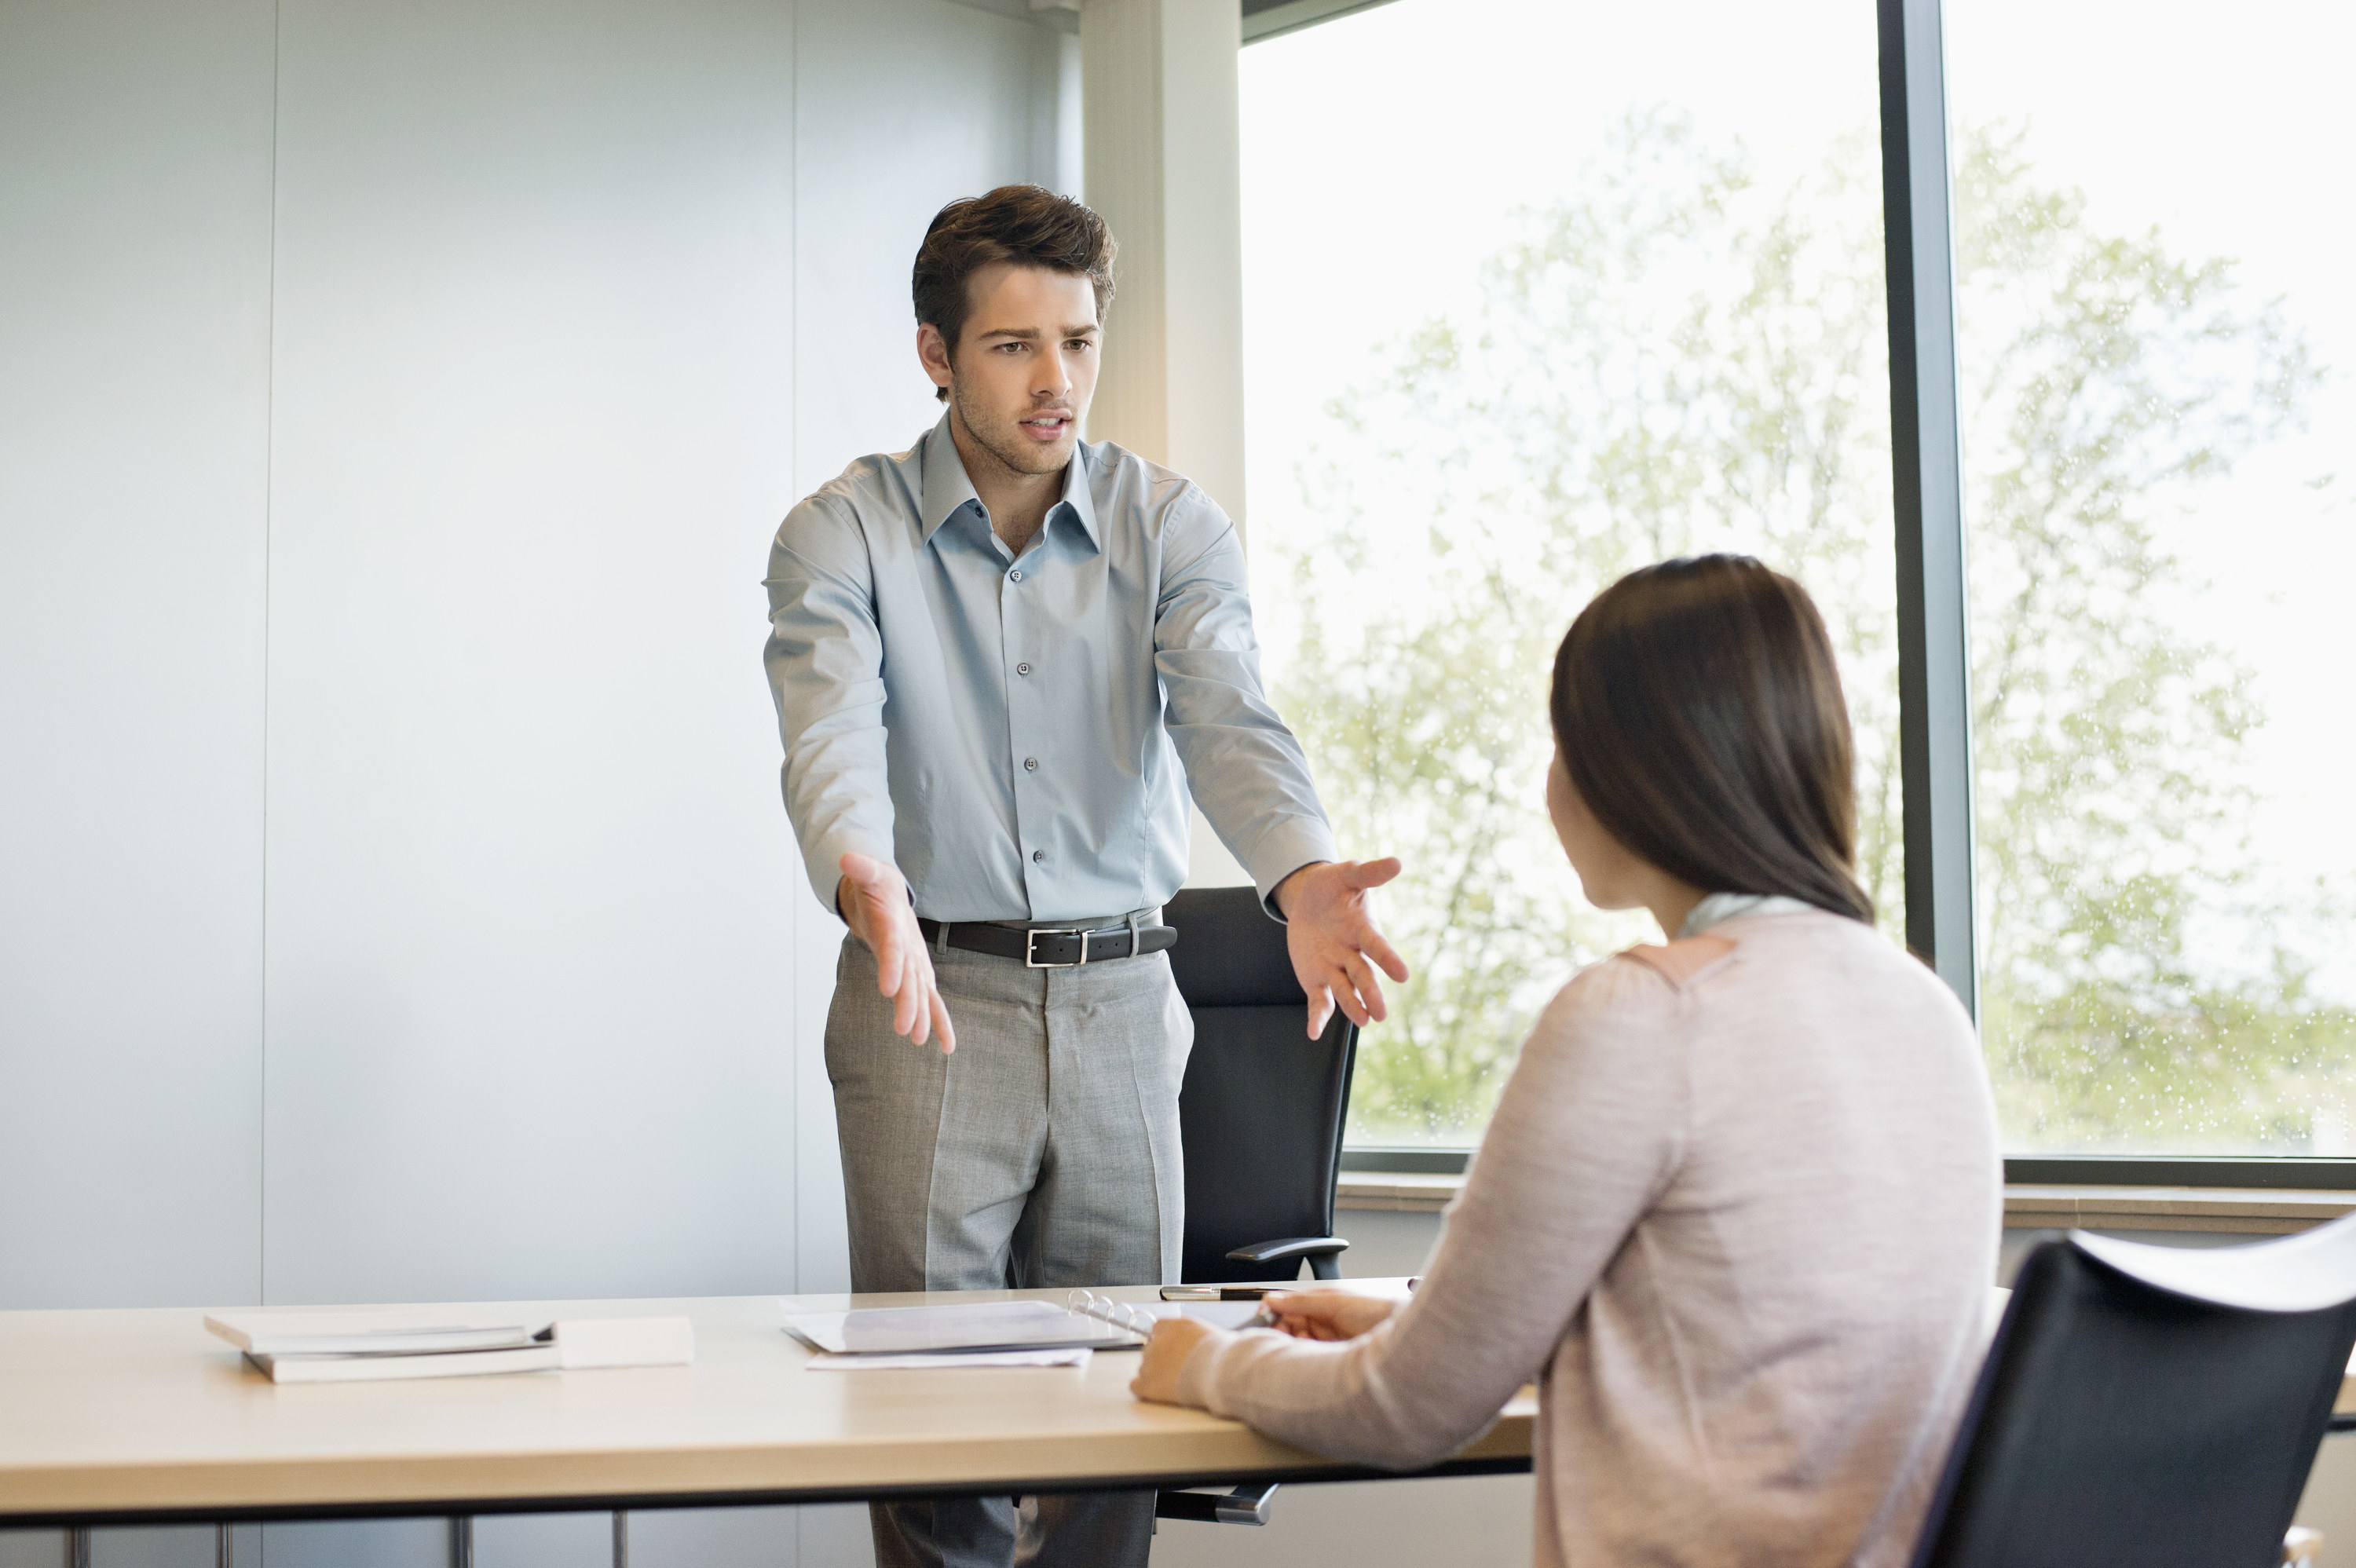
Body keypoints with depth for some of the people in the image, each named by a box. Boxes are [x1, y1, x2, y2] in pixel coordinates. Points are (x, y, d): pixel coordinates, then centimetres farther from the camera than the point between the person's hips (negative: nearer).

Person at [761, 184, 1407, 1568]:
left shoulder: (1171, 527, 1)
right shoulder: (844, 535, -4)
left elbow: (1228, 718, -15)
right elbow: (832, 737, -21)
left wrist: (1300, 878, -37)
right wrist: (870, 891, -44)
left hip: (1122, 998, 2)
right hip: (934, 992, -2)